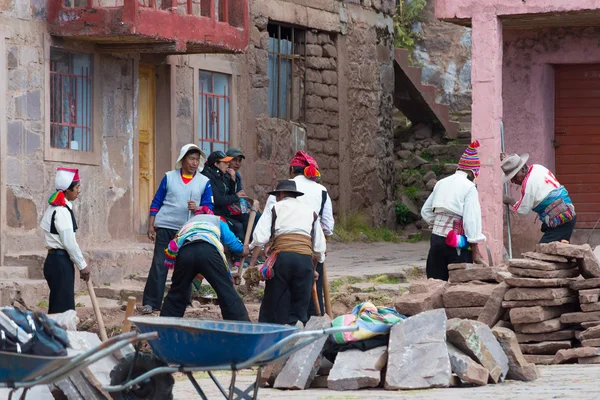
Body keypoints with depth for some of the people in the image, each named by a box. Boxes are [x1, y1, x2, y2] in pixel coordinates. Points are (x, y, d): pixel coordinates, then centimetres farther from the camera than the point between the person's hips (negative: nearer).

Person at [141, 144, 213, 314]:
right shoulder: (169, 177, 6)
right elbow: (156, 203, 8)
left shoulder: (204, 182, 7)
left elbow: (209, 207, 4)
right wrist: (151, 226, 1)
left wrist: (197, 208, -18)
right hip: (165, 228, -1)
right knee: (159, 265, -5)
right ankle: (150, 303, -4)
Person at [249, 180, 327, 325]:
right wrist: (314, 268, 35)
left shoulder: (275, 208, 16)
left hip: (282, 255, -2)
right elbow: (319, 247, 21)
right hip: (306, 257, 2)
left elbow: (260, 238, 2)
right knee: (299, 307, 5)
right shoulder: (310, 211, 25)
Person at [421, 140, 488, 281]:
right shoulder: (469, 187, -9)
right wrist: (475, 252, -14)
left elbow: (425, 212, 17)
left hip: (436, 239, 6)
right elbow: (471, 220, -15)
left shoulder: (441, 184, 12)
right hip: (457, 244, -6)